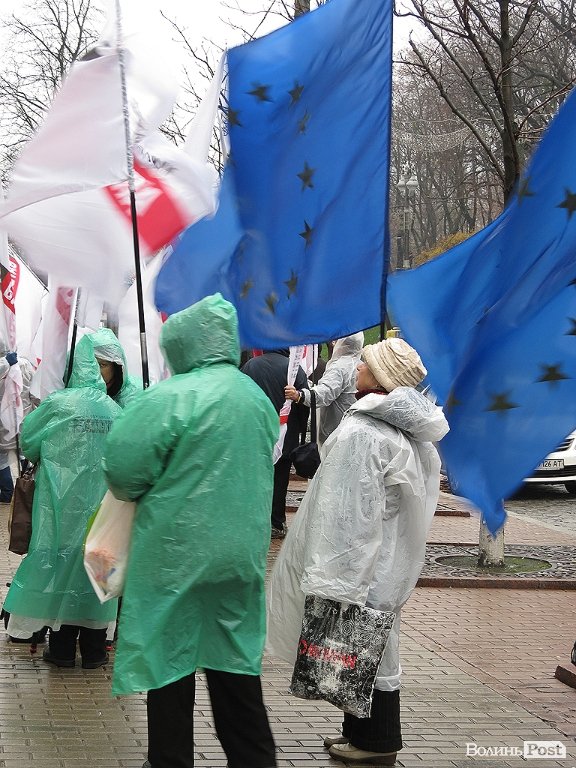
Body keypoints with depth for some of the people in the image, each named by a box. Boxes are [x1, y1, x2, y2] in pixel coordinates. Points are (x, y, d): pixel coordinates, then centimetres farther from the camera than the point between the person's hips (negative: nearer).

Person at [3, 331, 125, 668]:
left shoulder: (59, 404, -11)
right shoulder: (115, 410, -3)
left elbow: (28, 441, 1)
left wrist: (47, 454, 21)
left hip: (63, 502, -2)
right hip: (101, 504, 2)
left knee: (62, 557, 7)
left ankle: (62, 649, 10)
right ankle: (94, 649, 15)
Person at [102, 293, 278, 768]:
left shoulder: (172, 398, -16)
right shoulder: (259, 399, 6)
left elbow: (123, 470, -15)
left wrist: (141, 493, 6)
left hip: (176, 551, -6)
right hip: (242, 551, 6)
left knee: (170, 657, 6)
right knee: (235, 661, 15)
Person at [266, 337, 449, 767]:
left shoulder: (361, 433, -22)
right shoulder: (412, 430, 5)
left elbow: (348, 512, -23)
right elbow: (416, 500, 12)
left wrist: (331, 578, -19)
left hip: (358, 564, -9)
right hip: (392, 559, 9)